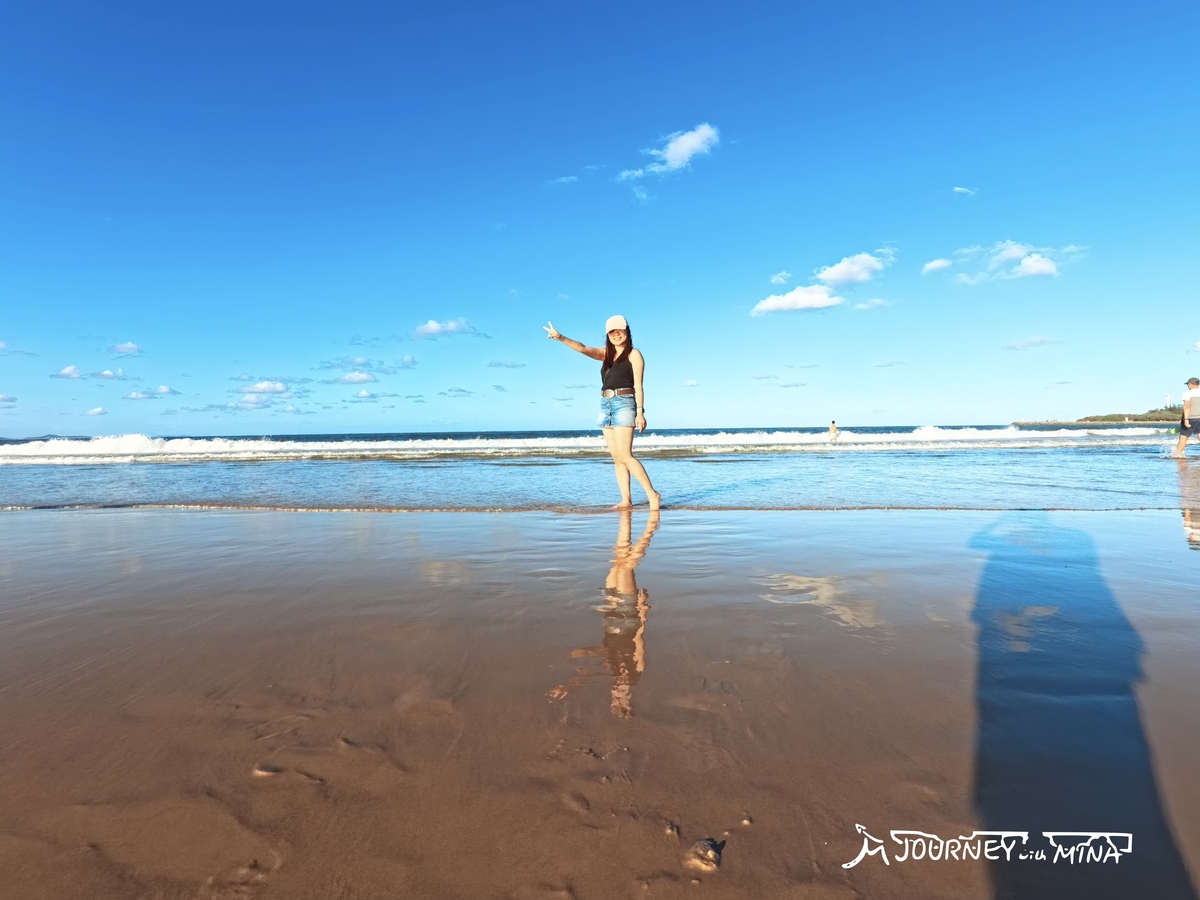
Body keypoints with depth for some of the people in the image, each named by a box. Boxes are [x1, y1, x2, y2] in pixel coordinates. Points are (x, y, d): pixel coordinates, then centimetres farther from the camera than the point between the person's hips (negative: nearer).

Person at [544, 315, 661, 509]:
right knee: (616, 458, 3)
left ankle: (652, 494, -9)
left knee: (624, 456, -14)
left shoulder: (634, 354, 2)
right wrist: (561, 338, -12)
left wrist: (640, 412, -13)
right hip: (606, 405, 7)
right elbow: (583, 349, 3)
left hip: (624, 404, -7)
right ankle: (626, 500, 4)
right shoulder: (606, 354, 17)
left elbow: (638, 385, -5)